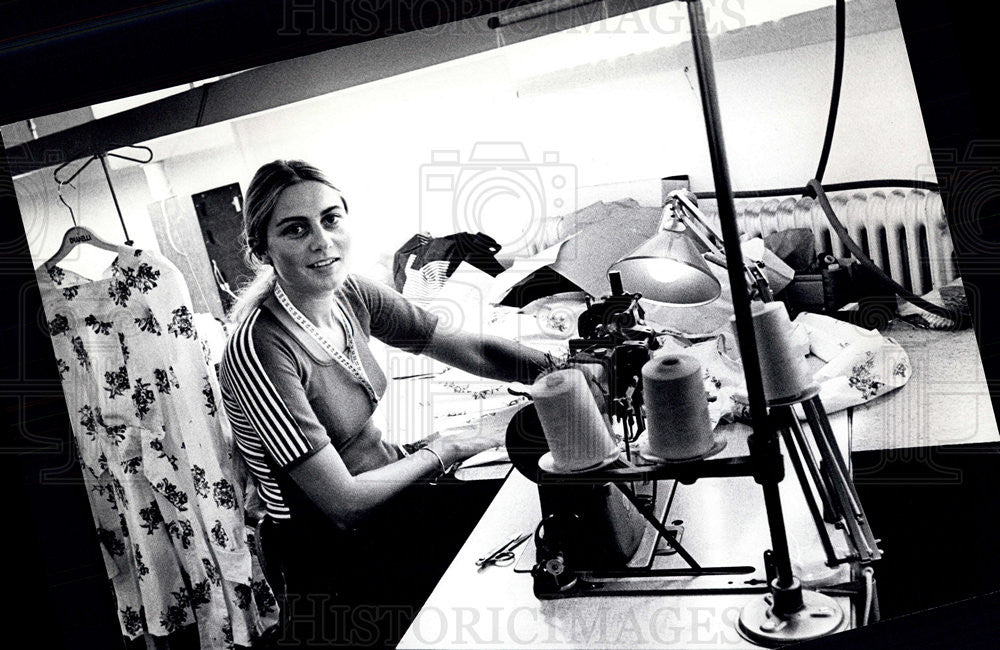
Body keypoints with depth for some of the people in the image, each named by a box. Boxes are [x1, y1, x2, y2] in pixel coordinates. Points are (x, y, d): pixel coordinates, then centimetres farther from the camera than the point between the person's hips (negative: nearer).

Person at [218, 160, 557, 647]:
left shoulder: (350, 295, -4)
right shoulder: (257, 352, -26)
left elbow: (472, 350, 2)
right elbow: (343, 502, -24)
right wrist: (440, 450, -12)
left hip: (384, 488, 7)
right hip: (334, 558, -7)